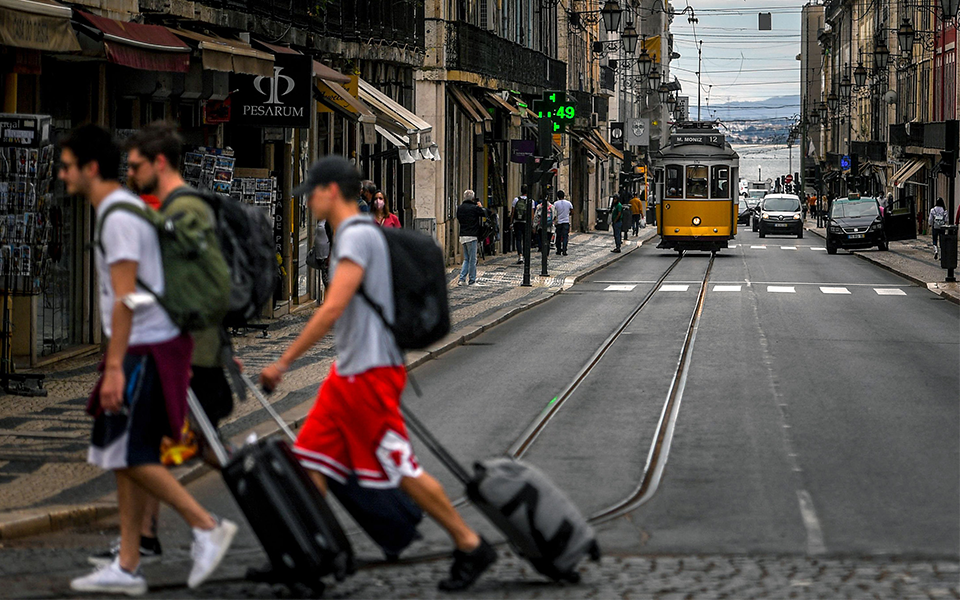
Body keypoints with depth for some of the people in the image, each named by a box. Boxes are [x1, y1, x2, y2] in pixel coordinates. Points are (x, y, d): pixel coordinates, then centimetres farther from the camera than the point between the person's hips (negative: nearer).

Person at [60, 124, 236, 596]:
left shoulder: (119, 217, -15)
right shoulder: (121, 209, 17)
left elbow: (125, 298, -20)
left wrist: (114, 366, -22)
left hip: (145, 349, -10)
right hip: (147, 348, 10)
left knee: (131, 456, -9)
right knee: (125, 458, 9)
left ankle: (207, 528, -2)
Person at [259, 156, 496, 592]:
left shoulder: (357, 236, -16)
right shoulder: (355, 236, 16)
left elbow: (332, 309, -24)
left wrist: (284, 362, -22)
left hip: (369, 375, -10)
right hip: (347, 373, 10)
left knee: (404, 471, -3)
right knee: (309, 461, 6)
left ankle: (471, 547, 6)